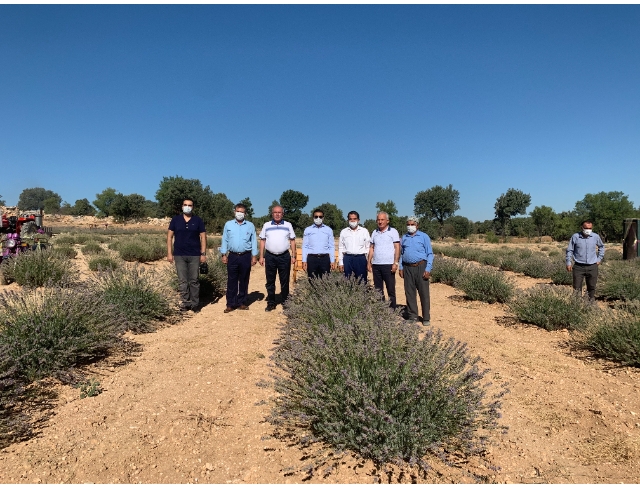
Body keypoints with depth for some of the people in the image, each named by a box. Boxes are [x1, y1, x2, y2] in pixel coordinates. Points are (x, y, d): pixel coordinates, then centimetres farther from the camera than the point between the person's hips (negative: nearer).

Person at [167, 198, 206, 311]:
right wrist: (169, 252, -1)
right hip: (179, 255, 1)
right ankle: (186, 302, 12)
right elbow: (169, 236, 6)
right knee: (182, 281, 3)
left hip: (194, 255, -1)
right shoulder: (175, 220, 5)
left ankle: (195, 303, 11)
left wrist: (203, 253, -4)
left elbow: (203, 237, 3)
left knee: (194, 280, 3)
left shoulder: (198, 220, 3)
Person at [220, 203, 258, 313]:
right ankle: (230, 304, 7)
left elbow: (254, 241, 6)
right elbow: (224, 240, 7)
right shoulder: (228, 224, 7)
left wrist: (254, 256, 0)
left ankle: (242, 302, 17)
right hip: (232, 256, 0)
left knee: (244, 281, 7)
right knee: (231, 281, 2)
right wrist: (224, 255, 1)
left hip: (246, 257, 0)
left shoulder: (250, 225, 7)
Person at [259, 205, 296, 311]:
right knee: (270, 281, 7)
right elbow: (262, 241, 9)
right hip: (270, 256, 1)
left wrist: (293, 256, 1)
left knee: (285, 281, 5)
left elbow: (292, 241, 7)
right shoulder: (266, 225, 7)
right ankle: (271, 303, 16)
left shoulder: (288, 225, 5)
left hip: (284, 256, -1)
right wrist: (261, 256, 4)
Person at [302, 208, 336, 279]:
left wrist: (333, 261, 1)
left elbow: (331, 246, 7)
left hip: (325, 258, 0)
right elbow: (305, 246, 6)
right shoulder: (308, 230, 7)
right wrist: (304, 261, -1)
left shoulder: (328, 230, 8)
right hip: (312, 258, 0)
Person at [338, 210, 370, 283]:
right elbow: (341, 248, 11)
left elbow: (368, 247, 5)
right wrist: (341, 263, 6)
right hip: (348, 258, 1)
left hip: (361, 258, -1)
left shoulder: (364, 231, 6)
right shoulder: (343, 232, 10)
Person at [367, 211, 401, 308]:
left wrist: (395, 263, -13)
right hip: (376, 265, 5)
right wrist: (369, 262, 8)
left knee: (391, 290, 1)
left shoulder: (393, 231, 0)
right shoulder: (374, 233, 14)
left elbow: (397, 248, -5)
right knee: (378, 290, 10)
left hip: (388, 265, -5)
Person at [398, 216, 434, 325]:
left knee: (424, 293, -2)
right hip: (407, 268, 4)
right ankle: (412, 316, 17)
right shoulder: (404, 237, 14)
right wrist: (400, 267, 8)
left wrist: (428, 269, -9)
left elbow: (430, 254, 0)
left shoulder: (424, 237, 2)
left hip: (421, 267, -4)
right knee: (409, 293, 6)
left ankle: (426, 318, 7)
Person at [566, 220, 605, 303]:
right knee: (577, 288, -1)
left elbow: (601, 247, 22)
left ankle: (591, 303, 24)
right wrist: (568, 263, 0)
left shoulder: (596, 237, 2)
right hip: (579, 266, -2)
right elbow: (569, 250, 5)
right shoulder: (575, 236, -4)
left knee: (592, 287, 12)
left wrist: (599, 258, 15)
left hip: (592, 267, 2)